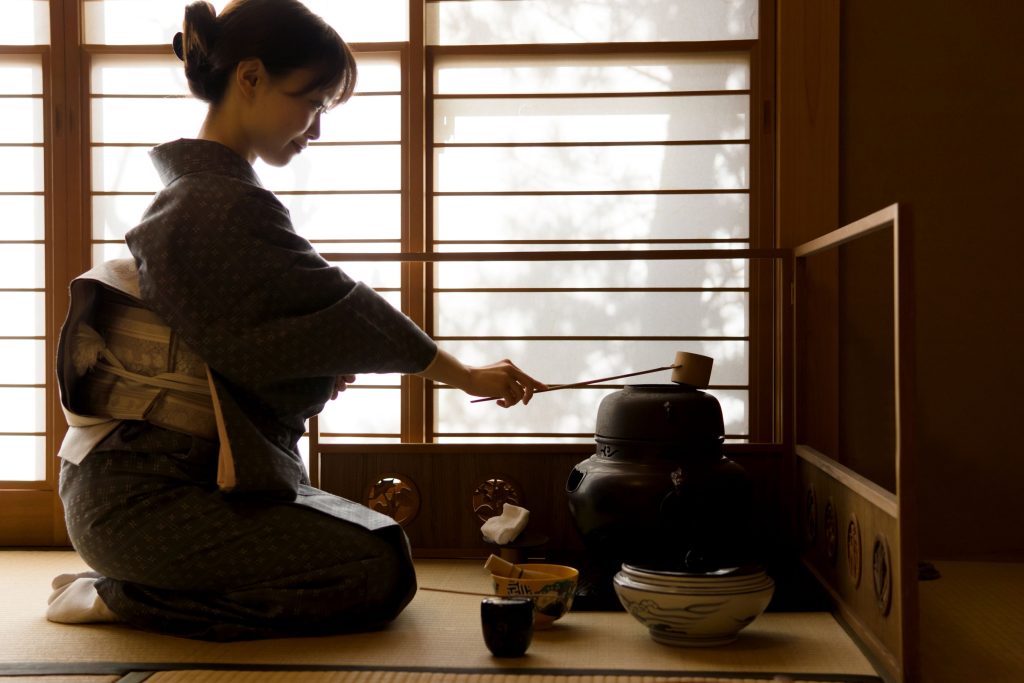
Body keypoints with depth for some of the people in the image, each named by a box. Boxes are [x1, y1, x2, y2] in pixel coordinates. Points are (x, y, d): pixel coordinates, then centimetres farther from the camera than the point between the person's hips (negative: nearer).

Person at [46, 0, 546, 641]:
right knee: (381, 574, -15)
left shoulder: (190, 190, 13)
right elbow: (341, 310, -14)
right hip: (150, 495, -10)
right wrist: (469, 377, -3)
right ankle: (120, 597, -7)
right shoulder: (227, 206, -19)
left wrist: (318, 366, 5)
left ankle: (127, 586, 9)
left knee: (379, 538, 11)